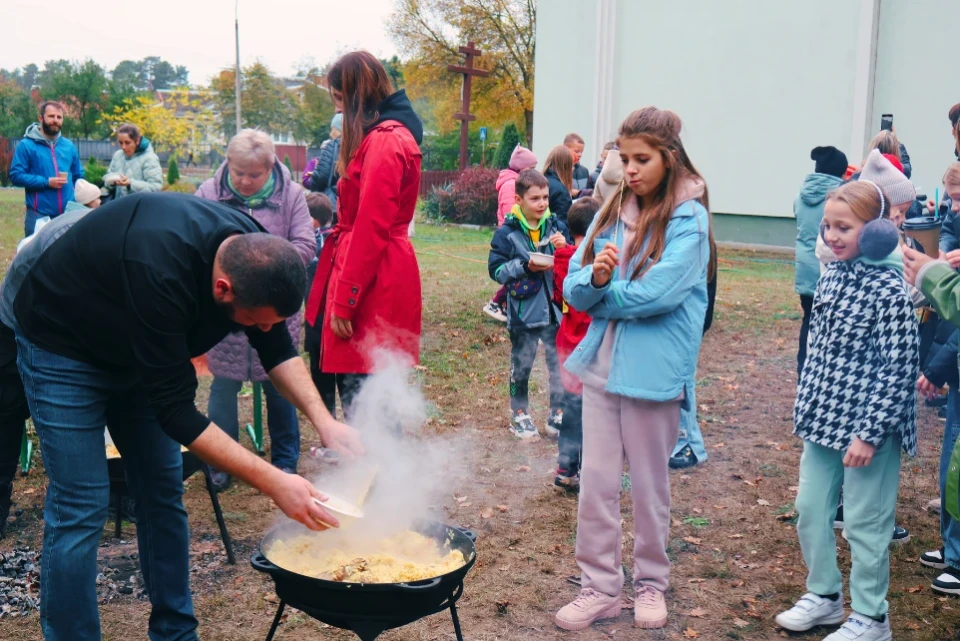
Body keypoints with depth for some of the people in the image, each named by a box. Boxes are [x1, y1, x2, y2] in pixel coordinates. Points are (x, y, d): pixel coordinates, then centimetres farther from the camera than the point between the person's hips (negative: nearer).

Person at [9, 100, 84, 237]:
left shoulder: (69, 146, 12)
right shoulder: (27, 145, -3)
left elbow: (78, 176, 18)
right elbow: (16, 176, -9)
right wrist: (46, 182, -16)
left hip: (67, 214, 5)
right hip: (38, 214, -4)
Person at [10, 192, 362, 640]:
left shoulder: (252, 254, -21)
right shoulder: (158, 272, -41)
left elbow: (276, 346, -6)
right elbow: (175, 409, -36)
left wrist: (324, 422, -20)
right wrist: (272, 483, -37)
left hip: (136, 348, 6)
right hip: (62, 347, -6)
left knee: (163, 495, 6)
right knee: (81, 508, -11)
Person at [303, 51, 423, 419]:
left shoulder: (384, 142, -14)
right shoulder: (385, 135, 19)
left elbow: (370, 229, -19)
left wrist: (344, 301, -16)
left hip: (373, 284, -10)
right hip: (376, 278, 10)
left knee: (362, 396, -6)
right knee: (354, 387, 16)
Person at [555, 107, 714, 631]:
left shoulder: (689, 218, -9)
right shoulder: (612, 212, 7)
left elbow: (658, 293, -20)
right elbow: (573, 288, 2)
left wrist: (601, 293, -7)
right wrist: (595, 277, -19)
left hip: (654, 369, -5)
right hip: (602, 361, 5)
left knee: (649, 484, 10)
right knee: (596, 481, 8)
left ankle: (651, 583, 29)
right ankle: (600, 588, 20)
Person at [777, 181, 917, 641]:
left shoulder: (888, 290, -17)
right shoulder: (831, 276, 5)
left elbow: (900, 370, -17)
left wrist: (869, 433, -18)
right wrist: (806, 408, 15)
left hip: (866, 427, -7)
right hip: (824, 420, 7)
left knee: (864, 523, 5)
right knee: (809, 509, 15)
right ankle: (824, 595, 34)